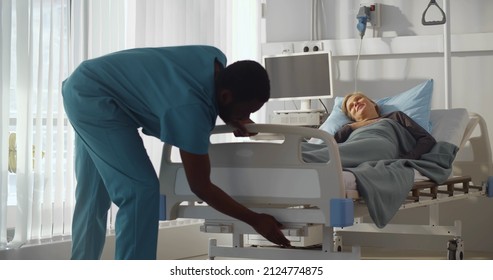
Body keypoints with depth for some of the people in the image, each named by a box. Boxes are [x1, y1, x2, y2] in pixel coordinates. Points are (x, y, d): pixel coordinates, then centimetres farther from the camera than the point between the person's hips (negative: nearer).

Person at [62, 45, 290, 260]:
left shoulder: (217, 60, -10)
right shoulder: (191, 108, -31)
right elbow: (201, 187, -22)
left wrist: (232, 120, 2)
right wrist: (255, 220, -17)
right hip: (93, 97, -10)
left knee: (92, 196, 15)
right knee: (140, 191, -16)